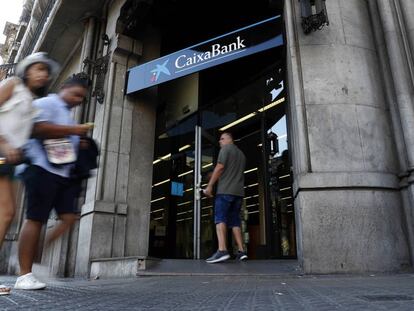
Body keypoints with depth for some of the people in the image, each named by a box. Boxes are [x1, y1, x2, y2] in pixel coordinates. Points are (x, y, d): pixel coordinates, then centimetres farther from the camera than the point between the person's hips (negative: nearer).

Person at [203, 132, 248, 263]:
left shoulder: (226, 149, 1)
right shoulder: (241, 154, 25)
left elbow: (220, 167, -11)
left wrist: (209, 186, -12)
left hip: (225, 190, -7)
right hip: (239, 191, 7)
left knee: (220, 218, -12)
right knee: (235, 221, 9)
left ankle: (222, 250, -25)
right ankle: (241, 251, 3)